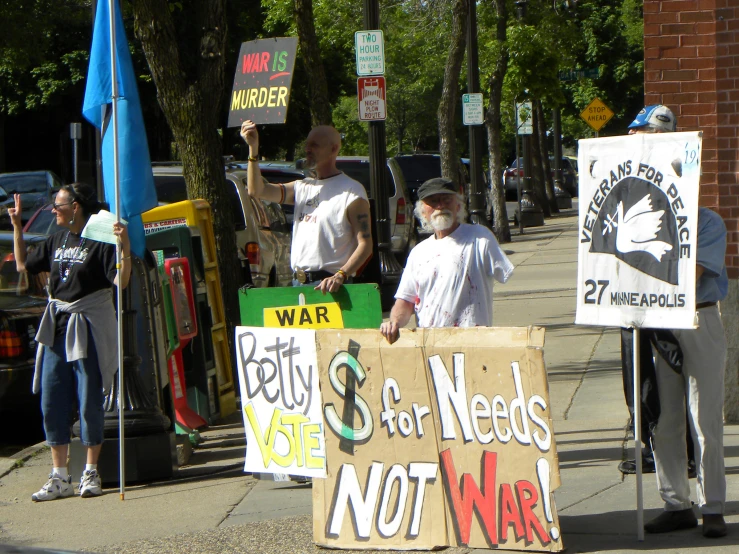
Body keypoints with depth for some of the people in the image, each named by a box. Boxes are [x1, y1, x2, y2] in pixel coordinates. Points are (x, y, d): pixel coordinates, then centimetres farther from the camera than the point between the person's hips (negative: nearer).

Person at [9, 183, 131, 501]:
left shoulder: (99, 242, -10)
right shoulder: (57, 241, 12)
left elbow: (121, 281, -19)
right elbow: (23, 264, 24)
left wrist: (125, 248, -33)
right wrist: (17, 227, 19)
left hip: (89, 328, -7)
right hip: (56, 328, 7)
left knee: (89, 401, 0)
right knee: (52, 403, 5)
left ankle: (91, 474, 10)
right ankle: (59, 478, 10)